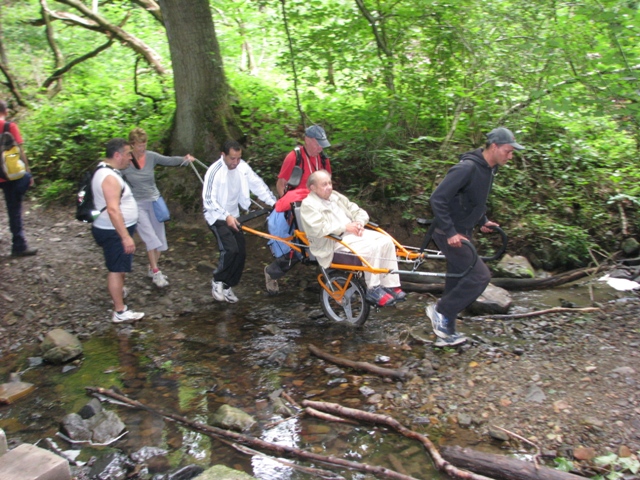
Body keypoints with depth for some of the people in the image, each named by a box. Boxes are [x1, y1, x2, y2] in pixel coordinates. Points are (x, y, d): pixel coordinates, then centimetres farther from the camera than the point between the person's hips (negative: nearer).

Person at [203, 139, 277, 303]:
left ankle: (227, 286, 17)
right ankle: (217, 281, 0)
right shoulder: (214, 171, -22)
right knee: (231, 250, -22)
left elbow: (258, 184, -7)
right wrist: (226, 216, -35)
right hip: (217, 216, -6)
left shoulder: (242, 167, -8)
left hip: (233, 216, 6)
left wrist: (274, 202, -18)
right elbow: (208, 199, -25)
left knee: (241, 253, 1)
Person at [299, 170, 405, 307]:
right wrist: (344, 227, -18)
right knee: (372, 247, -28)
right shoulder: (308, 204, -6)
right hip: (334, 242, -8)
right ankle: (373, 290, -16)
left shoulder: (336, 196, 19)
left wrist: (360, 222, -3)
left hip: (353, 232, 9)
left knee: (386, 241, -11)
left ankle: (391, 286, -6)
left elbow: (358, 212, 21)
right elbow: (318, 229, -22)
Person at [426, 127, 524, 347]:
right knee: (480, 275, -13)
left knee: (456, 281, 13)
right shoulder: (467, 168, -23)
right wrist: (450, 232, -26)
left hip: (462, 234, 10)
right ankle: (440, 310, 3)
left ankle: (446, 333, 24)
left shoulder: (489, 169, 7)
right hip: (449, 235, -10)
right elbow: (438, 199, -26)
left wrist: (483, 221, 14)